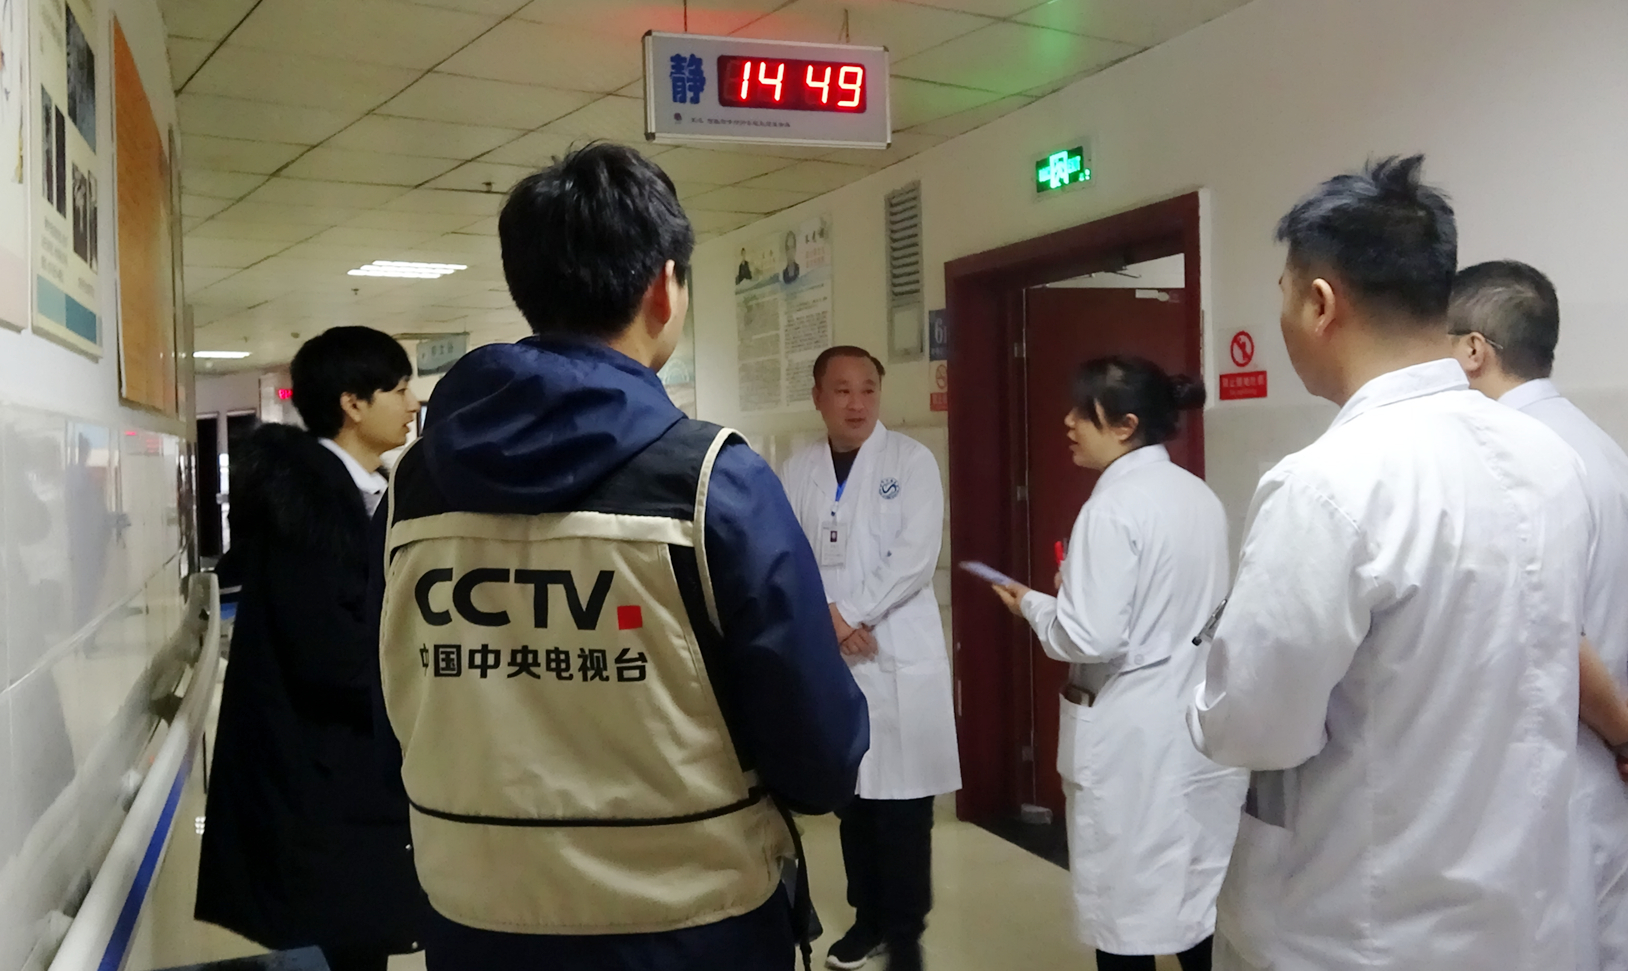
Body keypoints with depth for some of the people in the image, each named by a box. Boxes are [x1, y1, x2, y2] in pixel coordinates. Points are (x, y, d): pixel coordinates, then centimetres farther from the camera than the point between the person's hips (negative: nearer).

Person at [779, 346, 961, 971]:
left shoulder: (911, 461, -2)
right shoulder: (799, 470, 7)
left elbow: (917, 556, -10)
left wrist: (851, 613, -14)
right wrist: (827, 616, -13)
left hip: (899, 655, -3)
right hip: (828, 657, 3)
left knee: (902, 800, 0)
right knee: (850, 793, 12)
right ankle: (868, 914, 28)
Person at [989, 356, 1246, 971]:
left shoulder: (1114, 506, -18)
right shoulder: (1200, 496, 7)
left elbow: (1091, 638, -23)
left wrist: (1032, 603, -5)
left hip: (1135, 733, -8)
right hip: (1202, 720, 8)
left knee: (1128, 903, 6)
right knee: (1197, 893, 18)